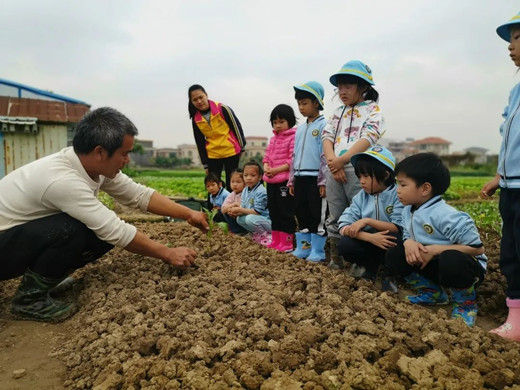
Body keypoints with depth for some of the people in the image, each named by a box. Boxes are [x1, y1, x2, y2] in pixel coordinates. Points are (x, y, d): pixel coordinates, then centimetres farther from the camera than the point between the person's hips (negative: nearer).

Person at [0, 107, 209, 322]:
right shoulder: (63, 180, -35)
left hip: (34, 235, 8)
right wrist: (168, 254, -21)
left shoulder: (95, 165, -10)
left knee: (105, 234, -7)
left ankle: (44, 276, 10)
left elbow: (139, 195, -1)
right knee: (73, 229, -32)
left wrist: (188, 214, -4)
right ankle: (29, 298, -9)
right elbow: (118, 232, -31)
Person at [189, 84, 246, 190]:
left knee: (232, 186, 3)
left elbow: (237, 128, -5)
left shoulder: (222, 109, -13)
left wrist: (242, 150, -1)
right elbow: (200, 143, 7)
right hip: (212, 156, 4)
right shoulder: (195, 119, 0)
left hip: (231, 152, -3)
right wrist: (205, 164, 7)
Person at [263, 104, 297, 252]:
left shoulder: (293, 137, -10)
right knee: (273, 211, 14)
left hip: (285, 180, -8)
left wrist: (276, 170, -19)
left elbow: (293, 160, -17)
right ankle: (276, 241, 26)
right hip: (271, 181, 9)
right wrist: (266, 168, -5)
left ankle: (287, 242, 9)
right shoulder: (273, 138, 16)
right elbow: (267, 156, 16)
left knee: (286, 211, -1)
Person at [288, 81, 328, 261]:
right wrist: (291, 180, 16)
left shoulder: (323, 126, -5)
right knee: (301, 212, 11)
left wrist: (324, 181, -14)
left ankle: (317, 251, 8)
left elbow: (325, 155, -11)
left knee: (318, 214, -1)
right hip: (300, 177, 7)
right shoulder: (300, 128, 17)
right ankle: (302, 247, 21)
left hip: (316, 177, -7)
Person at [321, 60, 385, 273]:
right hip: (334, 168, 5)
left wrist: (342, 160, -17)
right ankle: (335, 258, 21)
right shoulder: (337, 112, 19)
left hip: (357, 168, -5)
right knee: (335, 217, 10)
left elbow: (368, 138, -11)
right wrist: (332, 160, -11)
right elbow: (327, 137, 8)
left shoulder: (373, 109, 3)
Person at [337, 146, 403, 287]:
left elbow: (399, 228, -21)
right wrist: (370, 237, -29)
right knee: (345, 245, -24)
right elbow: (344, 226, -13)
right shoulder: (361, 197, -2)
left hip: (391, 244, -3)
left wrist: (368, 221, -27)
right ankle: (371, 267, 3)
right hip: (370, 243, 3)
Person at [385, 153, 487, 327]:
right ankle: (433, 292, 11)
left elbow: (477, 248, -28)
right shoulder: (408, 211, -4)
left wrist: (435, 250, -30)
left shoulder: (445, 216, -30)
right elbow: (407, 235, 6)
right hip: (434, 264, 7)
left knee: (451, 260, -41)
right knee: (393, 256, -7)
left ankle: (465, 305, -8)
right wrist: (408, 243, -20)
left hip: (467, 267, -7)